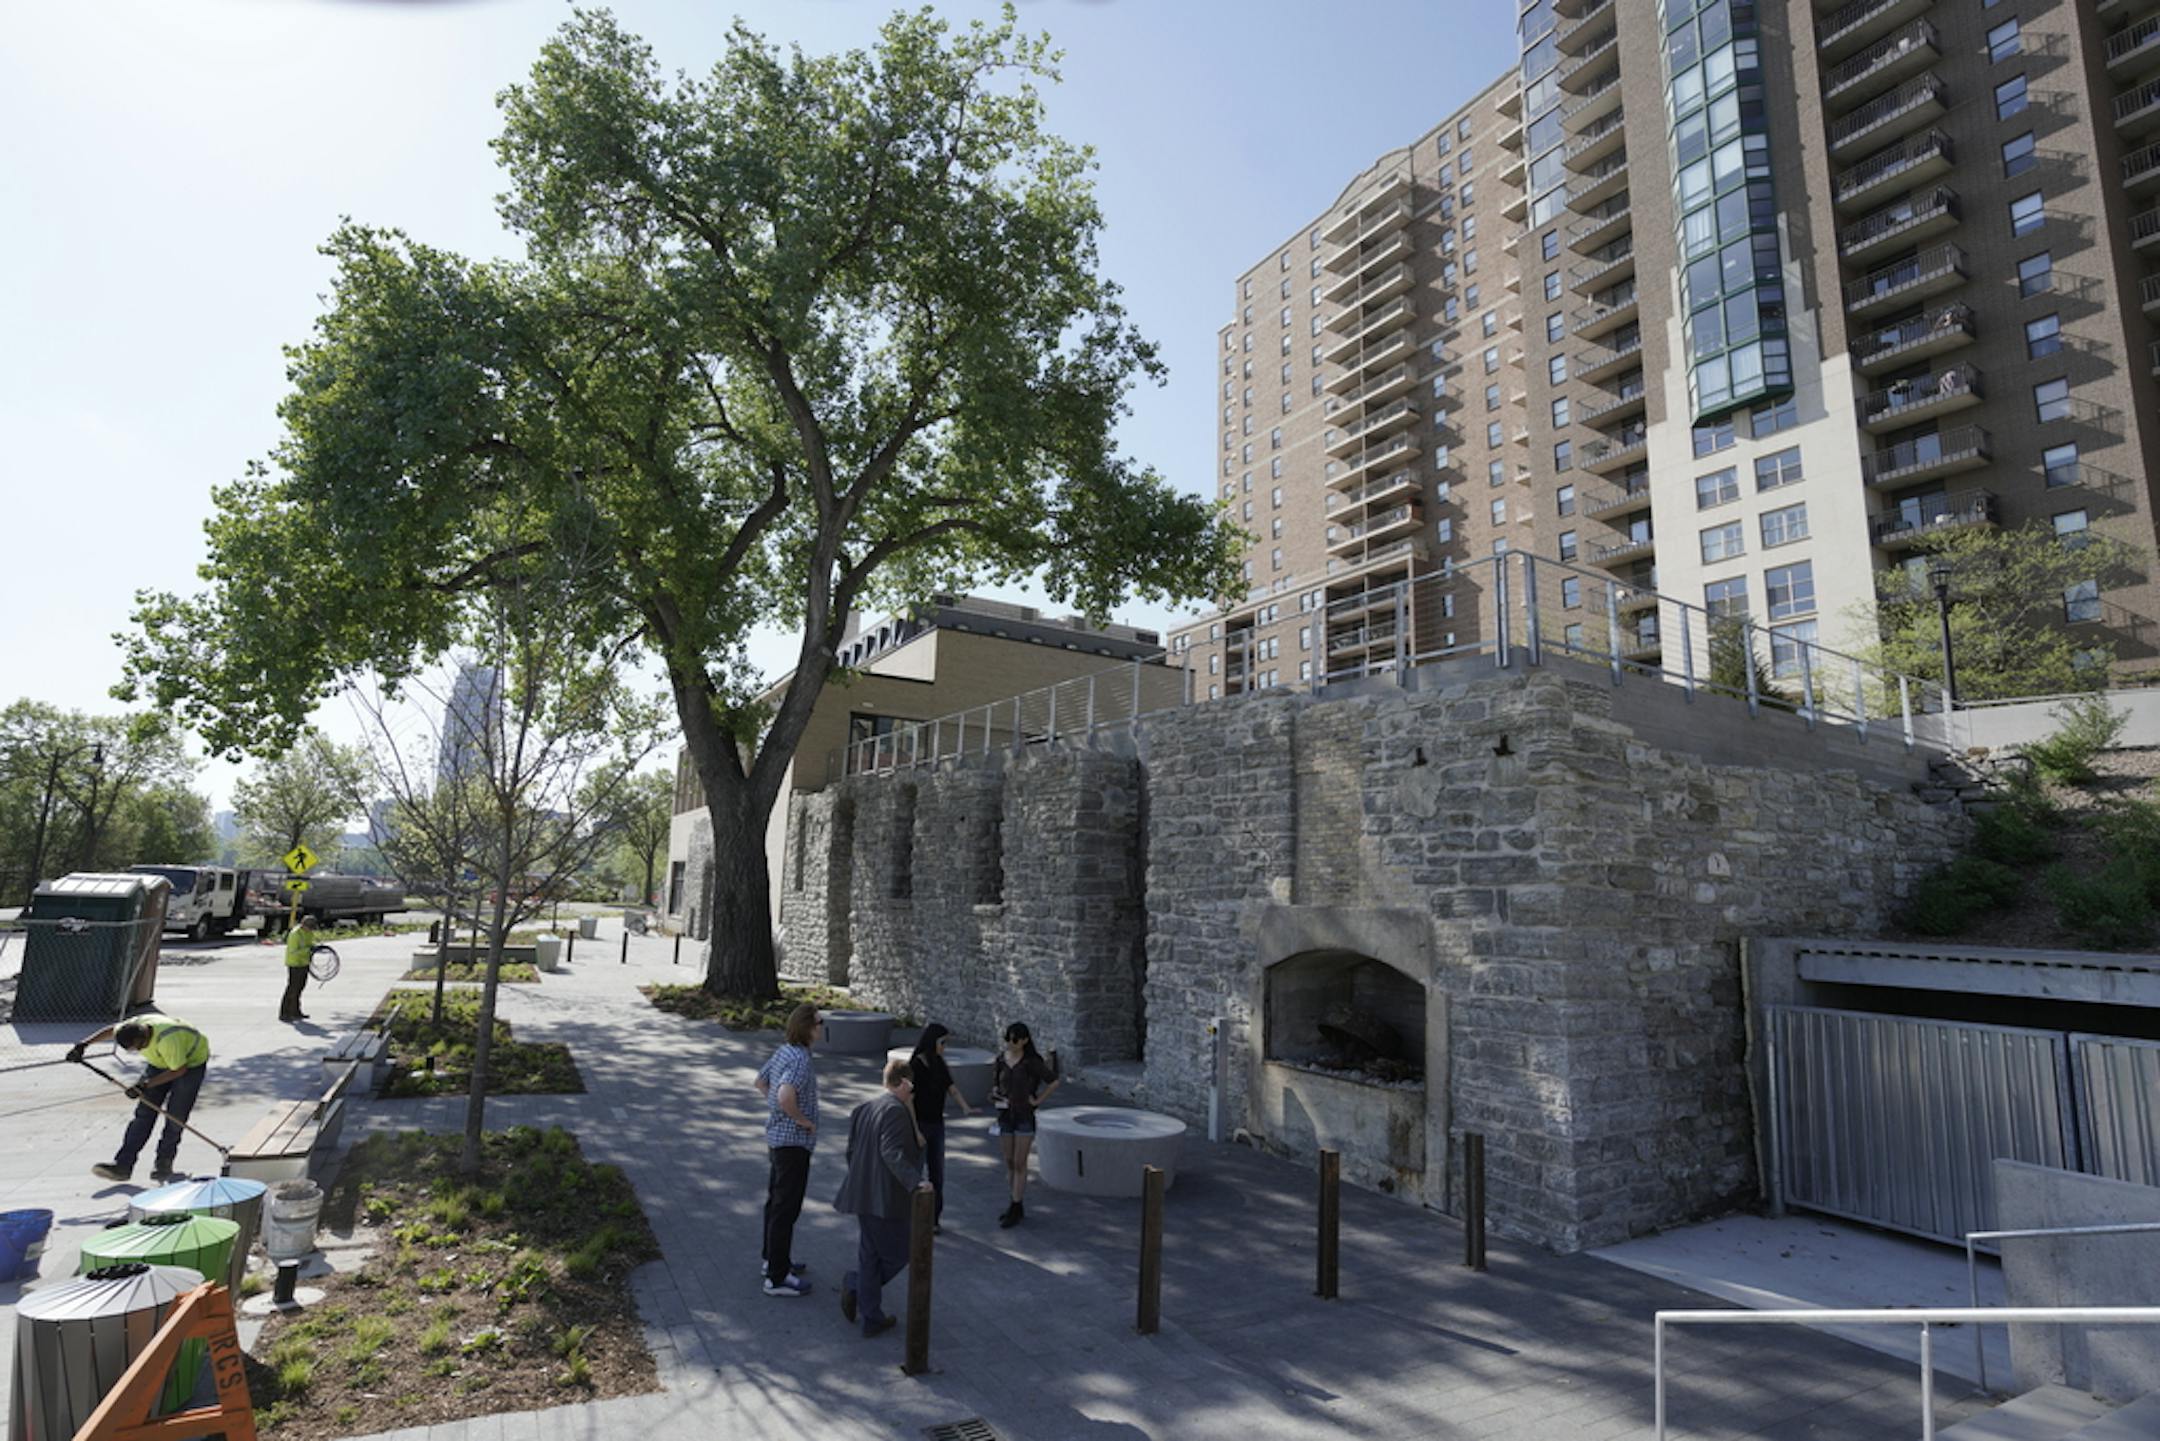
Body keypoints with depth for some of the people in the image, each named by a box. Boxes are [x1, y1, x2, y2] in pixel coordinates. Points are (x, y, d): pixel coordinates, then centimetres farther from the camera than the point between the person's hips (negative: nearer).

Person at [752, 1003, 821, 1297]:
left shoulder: (783, 1051, 4)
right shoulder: (800, 1060, -25)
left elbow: (760, 1082, 19)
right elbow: (785, 1096, -38)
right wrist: (802, 1119, -21)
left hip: (777, 1137, 10)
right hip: (794, 1141, -10)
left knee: (776, 1200, 22)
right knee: (787, 1207, -1)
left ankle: (771, 1258, 37)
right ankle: (777, 1277, 8)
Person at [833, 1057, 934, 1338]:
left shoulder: (863, 1108, 10)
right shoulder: (896, 1110, -18)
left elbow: (851, 1150, 15)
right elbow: (892, 1152, -28)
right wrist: (915, 1182, -33)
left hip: (864, 1196, 9)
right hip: (887, 1198, -9)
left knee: (869, 1257, 15)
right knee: (897, 1254, 8)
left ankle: (872, 1318, 18)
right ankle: (855, 1284, 0)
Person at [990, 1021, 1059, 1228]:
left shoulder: (1032, 1062, -12)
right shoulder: (1001, 1058, 2)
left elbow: (1053, 1081, -9)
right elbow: (995, 1079, 19)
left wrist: (1038, 1100, -9)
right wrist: (996, 1094, 2)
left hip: (1024, 1116, -5)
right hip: (1005, 1115, 5)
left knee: (1019, 1164, -1)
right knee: (1009, 1163, 10)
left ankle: (1016, 1208, 5)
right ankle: (1015, 1205, 21)